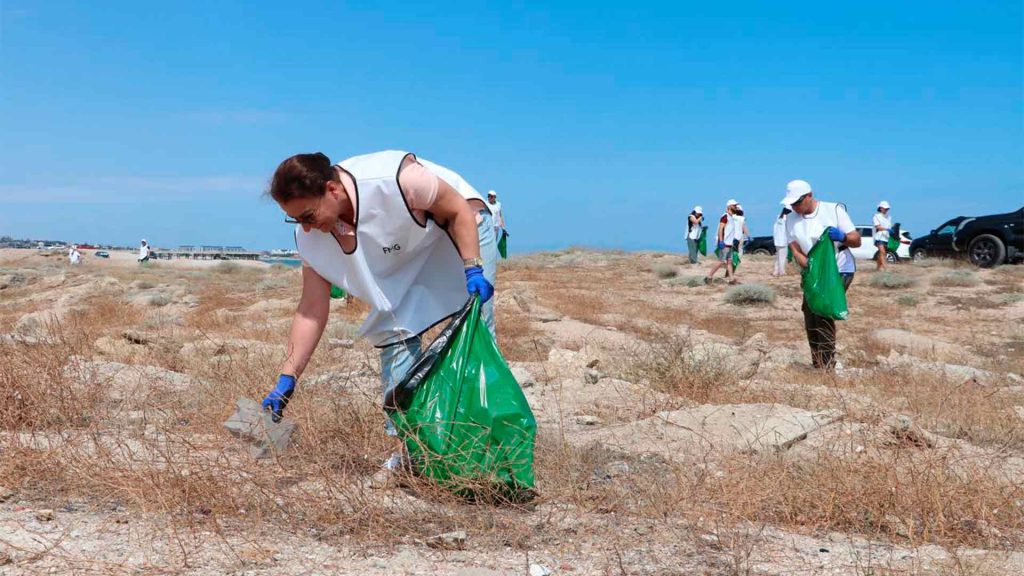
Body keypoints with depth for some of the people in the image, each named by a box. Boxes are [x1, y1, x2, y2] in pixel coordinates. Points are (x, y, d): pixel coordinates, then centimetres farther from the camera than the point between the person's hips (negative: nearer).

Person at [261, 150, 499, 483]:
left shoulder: (397, 180, -39)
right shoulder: (312, 238, -19)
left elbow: (459, 209, -23)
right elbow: (312, 310, -14)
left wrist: (473, 269, -30)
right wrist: (287, 380, -17)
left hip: (461, 233, -5)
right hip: (404, 262, 5)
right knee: (395, 336, -7)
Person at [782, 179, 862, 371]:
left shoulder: (834, 210, -11)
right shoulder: (791, 220, -2)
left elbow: (857, 240, -9)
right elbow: (796, 252, -5)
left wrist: (842, 237, -32)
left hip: (840, 271, -5)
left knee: (823, 314, -19)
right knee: (810, 317, 4)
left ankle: (828, 368, -14)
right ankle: (817, 366, 18)